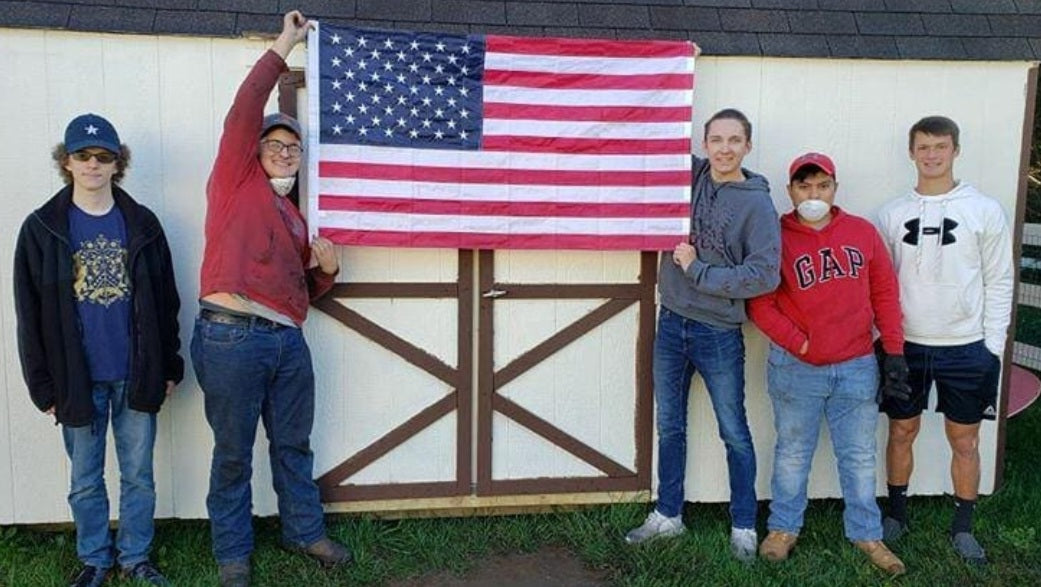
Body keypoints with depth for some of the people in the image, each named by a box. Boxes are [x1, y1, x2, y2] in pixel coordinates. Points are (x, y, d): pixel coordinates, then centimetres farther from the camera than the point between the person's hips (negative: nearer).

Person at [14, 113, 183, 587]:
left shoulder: (142, 224, 2)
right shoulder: (42, 228, -2)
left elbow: (166, 301, 5)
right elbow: (30, 315, -1)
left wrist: (171, 366, 4)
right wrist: (44, 386, -4)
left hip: (137, 377, 1)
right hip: (79, 380, -1)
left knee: (139, 475, 11)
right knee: (85, 480, 13)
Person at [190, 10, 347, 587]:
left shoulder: (294, 218, 20)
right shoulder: (235, 182, 5)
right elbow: (245, 110, -8)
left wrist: (326, 269, 4)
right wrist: (284, 47, -5)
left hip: (288, 342, 6)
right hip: (231, 338, -6)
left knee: (294, 446, 16)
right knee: (233, 453, 5)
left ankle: (304, 532, 31)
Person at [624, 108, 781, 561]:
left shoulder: (757, 204, -11)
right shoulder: (688, 176, 1)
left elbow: (764, 275, -19)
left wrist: (697, 270, -17)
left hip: (718, 334, -4)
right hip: (671, 323, 5)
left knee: (734, 433, 9)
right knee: (669, 427, 15)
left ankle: (744, 527, 25)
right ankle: (668, 516, 31)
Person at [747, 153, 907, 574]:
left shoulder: (863, 232, 4)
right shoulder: (777, 238, -5)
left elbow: (885, 292, 7)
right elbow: (760, 304, -8)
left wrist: (894, 349, 3)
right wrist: (799, 344, -12)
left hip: (857, 367, 2)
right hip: (796, 369, -2)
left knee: (860, 456, 12)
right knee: (792, 453, 12)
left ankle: (866, 535, 28)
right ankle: (783, 528, 28)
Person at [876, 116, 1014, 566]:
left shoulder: (984, 211, -1)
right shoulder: (892, 214, 3)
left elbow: (999, 283, 0)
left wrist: (992, 347, -4)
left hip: (966, 347, -1)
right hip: (906, 344, 1)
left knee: (964, 440, 8)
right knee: (902, 431, 10)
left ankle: (963, 528, 24)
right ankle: (896, 514, 27)